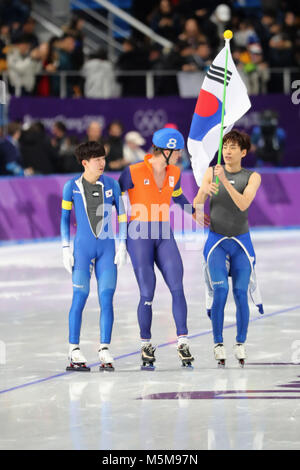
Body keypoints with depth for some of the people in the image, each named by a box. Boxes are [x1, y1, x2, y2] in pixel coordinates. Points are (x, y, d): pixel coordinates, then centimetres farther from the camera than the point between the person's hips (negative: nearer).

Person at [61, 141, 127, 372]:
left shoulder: (111, 184, 4)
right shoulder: (72, 186, -1)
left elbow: (122, 215, 9)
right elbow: (64, 218, 6)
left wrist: (122, 246, 3)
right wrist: (66, 249, 1)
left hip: (107, 248, 2)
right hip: (83, 247, -2)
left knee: (106, 297, -3)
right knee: (80, 296, -6)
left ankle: (104, 350, 3)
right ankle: (74, 351, 1)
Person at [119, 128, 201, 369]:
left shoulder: (174, 173, 7)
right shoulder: (134, 173, -11)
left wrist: (193, 211, 40)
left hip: (164, 236, 5)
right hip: (139, 236, -5)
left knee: (177, 288, -7)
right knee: (147, 293, -4)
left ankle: (183, 342, -4)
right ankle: (146, 345, 10)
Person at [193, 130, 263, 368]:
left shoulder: (252, 177, 0)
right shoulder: (212, 172, 2)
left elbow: (243, 204, -17)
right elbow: (196, 205, -3)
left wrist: (225, 182, -28)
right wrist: (204, 191, -24)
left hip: (241, 241, 0)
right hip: (216, 241, 0)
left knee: (240, 293, -6)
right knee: (220, 291, -13)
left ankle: (241, 344, 7)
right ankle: (218, 344, -4)